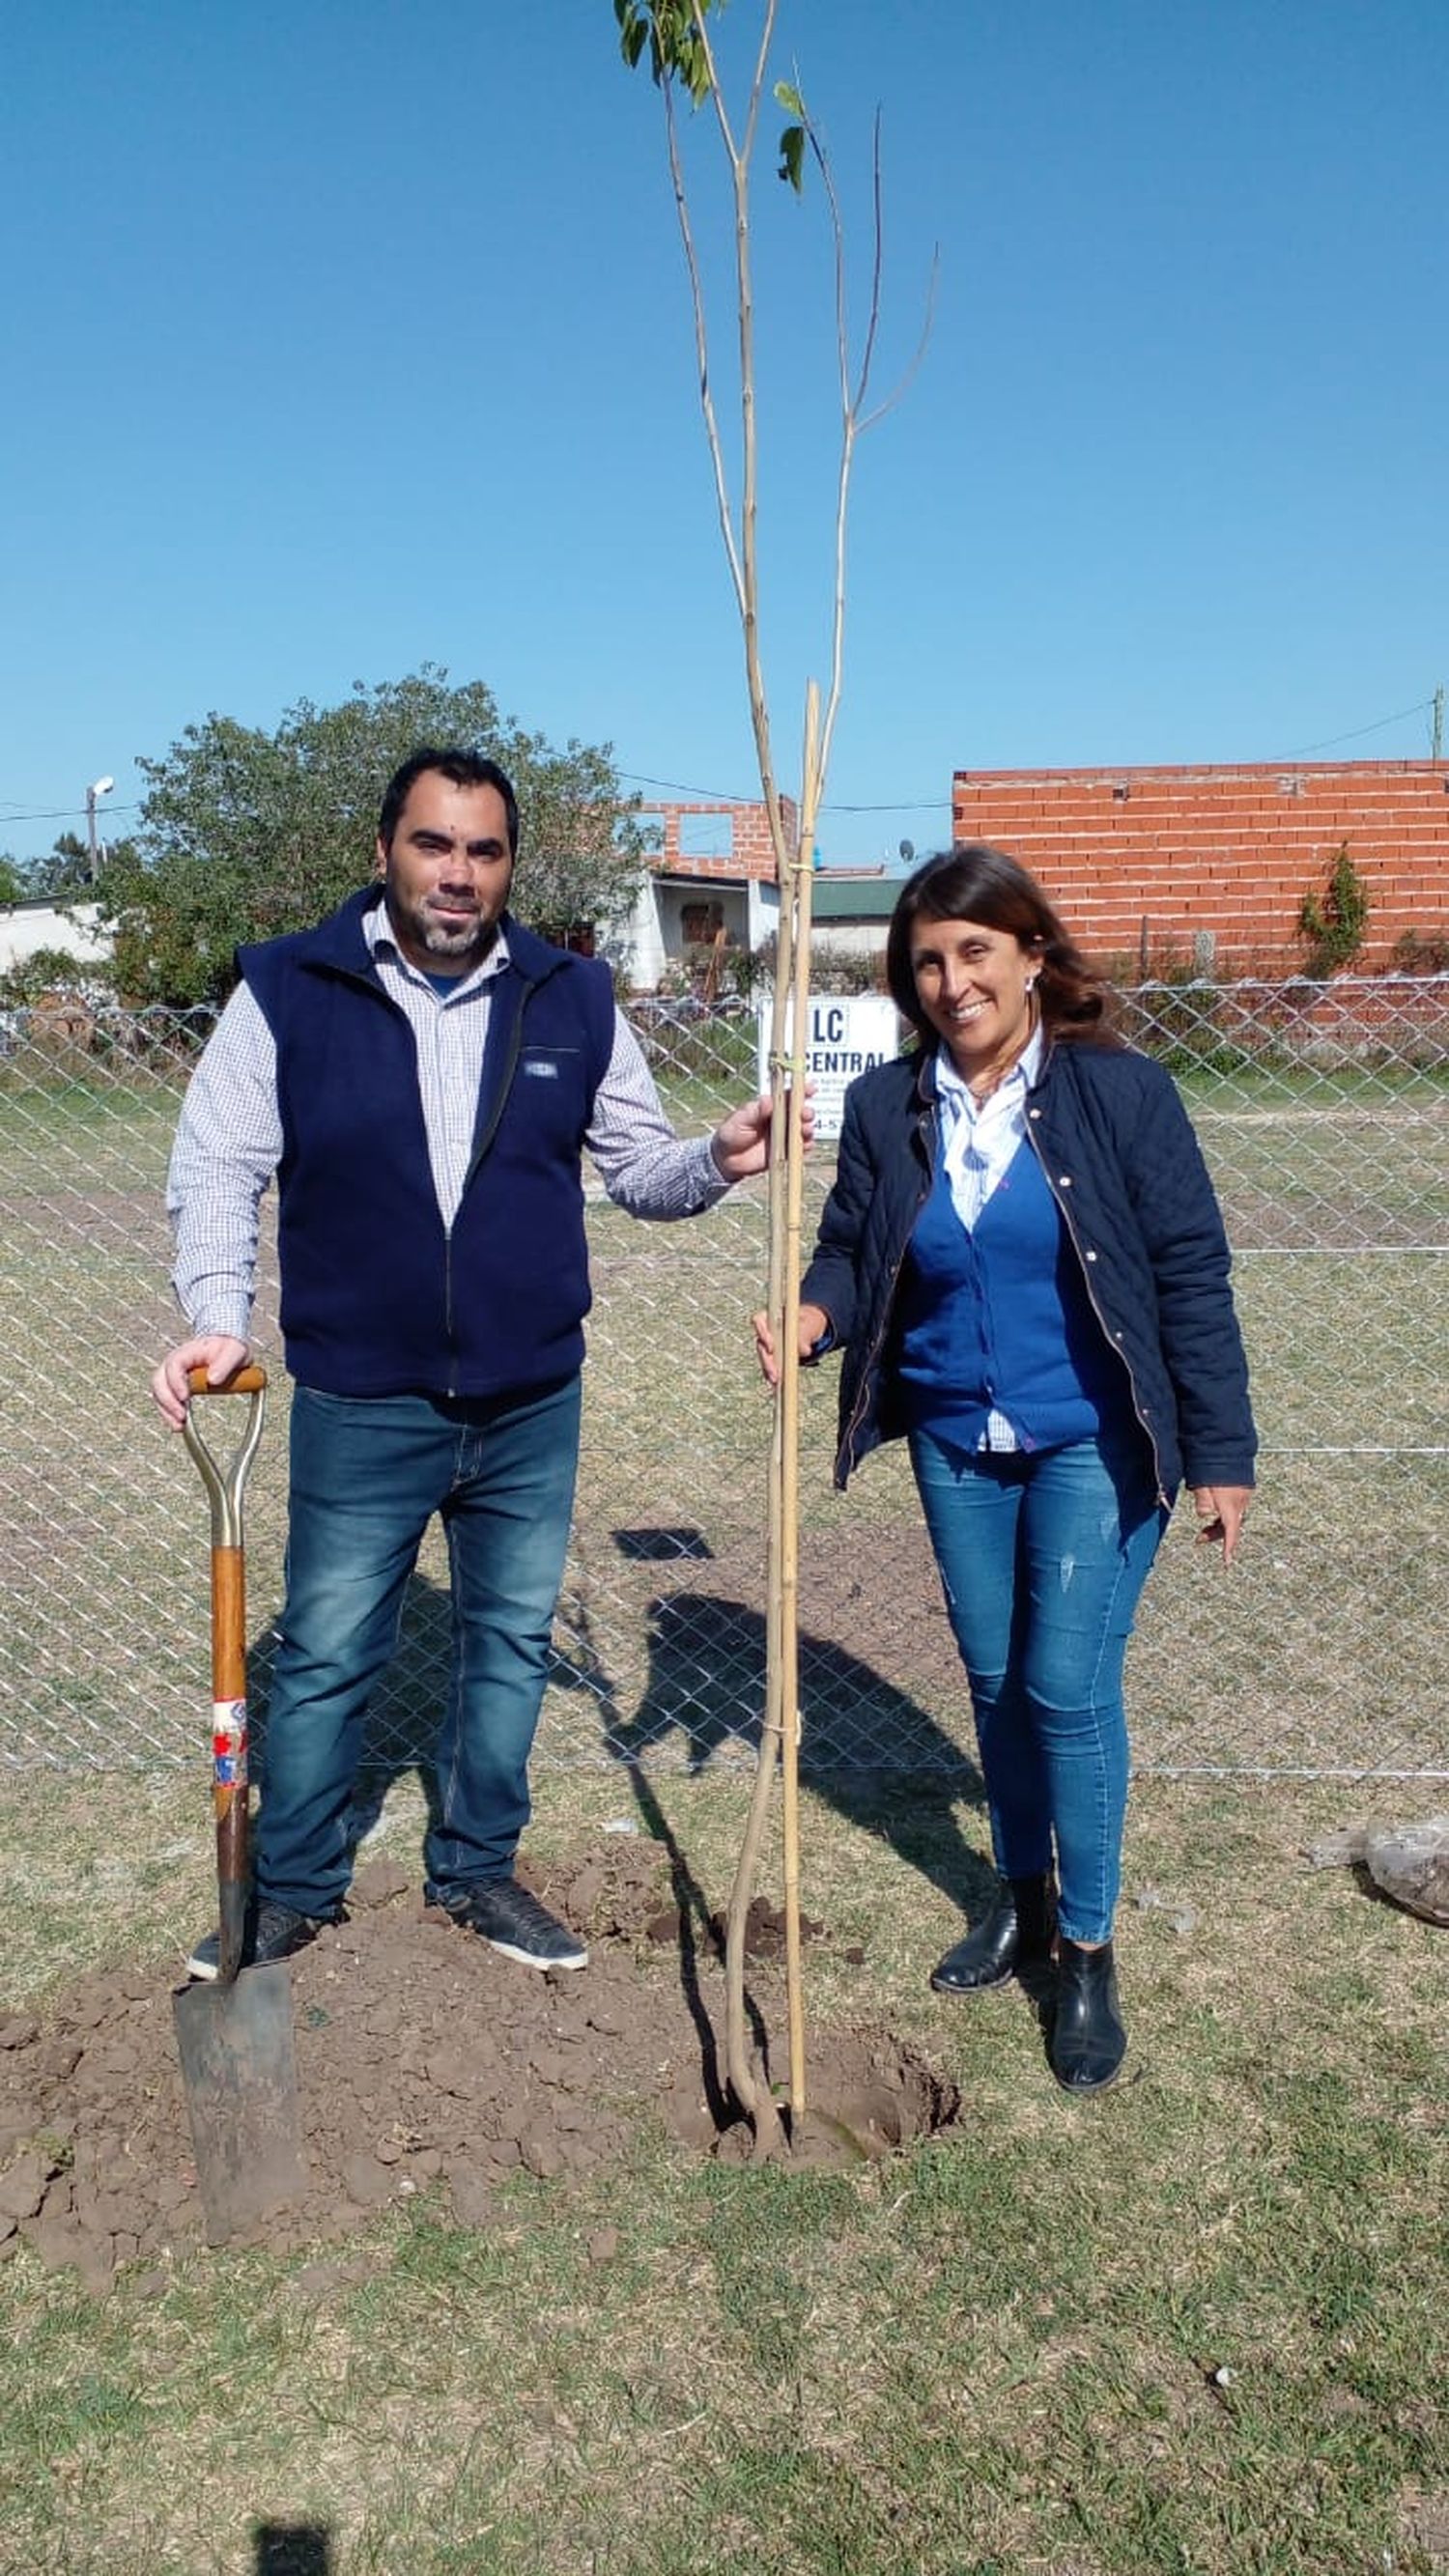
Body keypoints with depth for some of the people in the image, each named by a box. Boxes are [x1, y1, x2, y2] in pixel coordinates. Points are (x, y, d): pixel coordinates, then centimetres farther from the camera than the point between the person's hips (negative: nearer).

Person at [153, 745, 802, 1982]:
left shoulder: (574, 1000, 0)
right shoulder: (287, 991, -7)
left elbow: (638, 1167, 5)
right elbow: (217, 1170, -6)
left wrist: (716, 1158, -16)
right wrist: (218, 1315, -21)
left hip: (533, 1407, 3)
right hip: (358, 1410, -2)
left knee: (511, 1644, 15)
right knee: (327, 1657, 10)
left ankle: (478, 1868, 36)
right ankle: (292, 1890, 32)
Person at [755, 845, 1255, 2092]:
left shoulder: (1120, 1092, -11)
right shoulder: (886, 1108, -2)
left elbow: (1191, 1275, -9)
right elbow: (851, 1255, 5)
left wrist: (1220, 1451, -9)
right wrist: (814, 1314, -18)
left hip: (1092, 1443, -4)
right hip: (955, 1443, 4)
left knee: (1070, 1688, -3)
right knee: (995, 1680, 16)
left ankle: (1088, 1950, 18)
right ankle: (1023, 1899, 38)